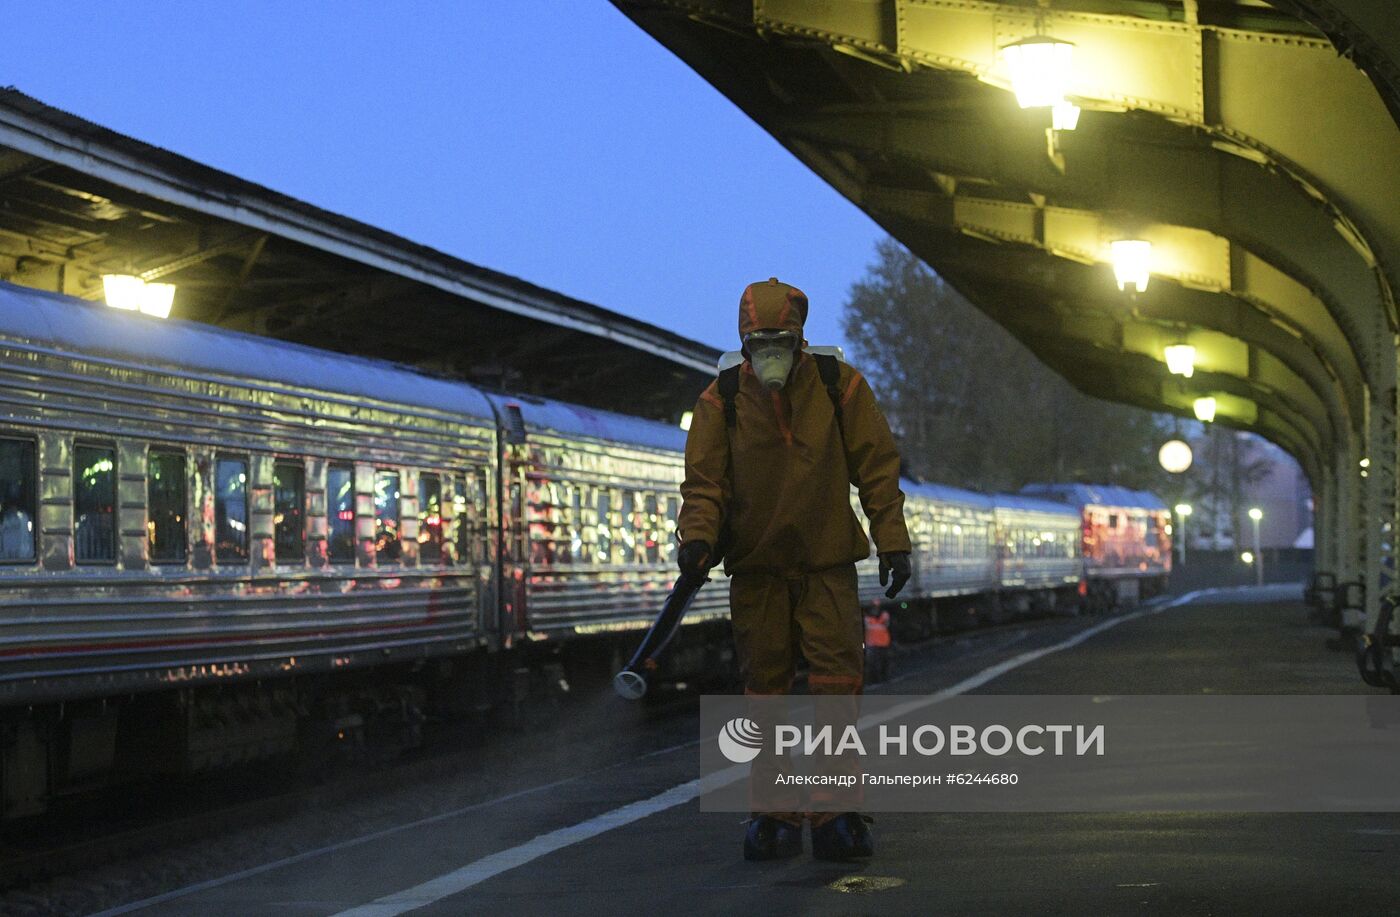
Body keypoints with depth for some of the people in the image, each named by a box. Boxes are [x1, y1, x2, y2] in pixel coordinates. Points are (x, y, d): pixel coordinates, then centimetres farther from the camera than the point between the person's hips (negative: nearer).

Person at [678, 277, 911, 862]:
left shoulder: (840, 386, 0)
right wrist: (699, 535, -17)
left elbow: (876, 467, 4)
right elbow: (704, 479, 2)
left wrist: (891, 541, -1)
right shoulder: (721, 399, 0)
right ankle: (773, 817, 12)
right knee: (764, 689, 4)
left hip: (828, 562, -1)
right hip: (755, 567, 1)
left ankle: (835, 814, -4)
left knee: (837, 684, -9)